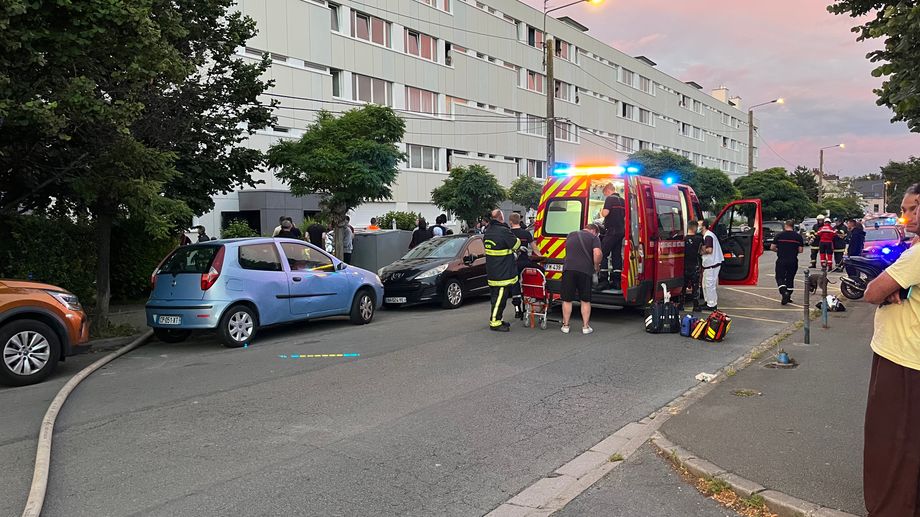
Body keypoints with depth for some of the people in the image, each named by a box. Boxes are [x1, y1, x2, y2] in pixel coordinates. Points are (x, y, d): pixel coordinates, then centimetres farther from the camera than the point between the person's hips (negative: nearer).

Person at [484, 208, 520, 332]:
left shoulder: (488, 231, 10)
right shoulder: (504, 231, -18)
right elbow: (516, 244, -10)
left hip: (491, 272, 9)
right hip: (503, 273, -9)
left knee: (496, 296, 18)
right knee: (500, 297, -4)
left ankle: (496, 319, 27)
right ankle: (495, 323, -1)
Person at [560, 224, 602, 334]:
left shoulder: (571, 235, 21)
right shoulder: (594, 238, 6)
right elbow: (597, 253, -9)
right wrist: (596, 267, 4)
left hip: (568, 268, 2)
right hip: (585, 270, -2)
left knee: (567, 300, 9)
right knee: (585, 300, 10)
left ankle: (565, 326, 14)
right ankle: (586, 326, 13)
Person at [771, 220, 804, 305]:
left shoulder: (779, 235, -3)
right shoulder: (798, 236, 1)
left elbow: (772, 247, -4)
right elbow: (800, 250, 0)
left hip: (781, 260, -2)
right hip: (793, 261, 2)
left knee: (780, 278, 4)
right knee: (790, 278, 15)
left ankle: (784, 292, -19)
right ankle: (788, 297, 20)